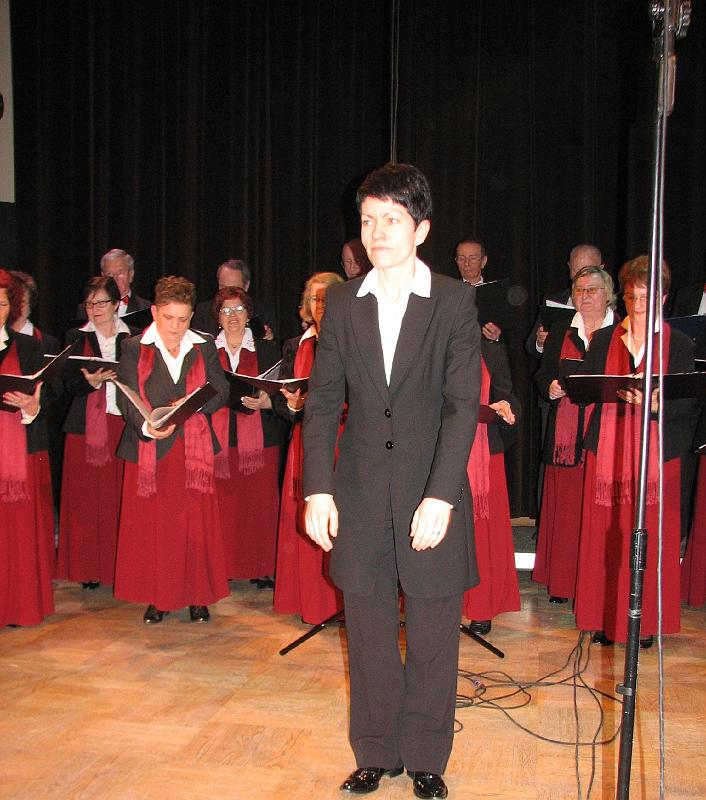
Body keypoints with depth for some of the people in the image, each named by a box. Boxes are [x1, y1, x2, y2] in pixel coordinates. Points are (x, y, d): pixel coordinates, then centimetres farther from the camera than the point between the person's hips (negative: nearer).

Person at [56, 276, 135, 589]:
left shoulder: (132, 338, 9)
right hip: (87, 426, 0)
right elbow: (70, 384, 1)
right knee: (87, 497, 1)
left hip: (124, 424, 0)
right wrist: (91, 382, -17)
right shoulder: (77, 337, 9)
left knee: (121, 496, -1)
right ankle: (90, 568, 9)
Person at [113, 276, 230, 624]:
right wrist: (147, 426, -26)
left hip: (194, 449, 1)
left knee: (196, 524, 1)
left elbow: (220, 391, 5)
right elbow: (127, 399, -6)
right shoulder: (134, 348, 3)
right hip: (149, 449, -1)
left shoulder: (205, 347, 10)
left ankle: (197, 595, 12)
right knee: (151, 525, 2)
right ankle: (157, 598, 13)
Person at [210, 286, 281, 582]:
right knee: (221, 508, -4)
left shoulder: (267, 350, 9)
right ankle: (222, 567, 7)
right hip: (217, 441, 1)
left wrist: (265, 403, -14)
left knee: (259, 506, -2)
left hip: (259, 442, 0)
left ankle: (261, 568, 8)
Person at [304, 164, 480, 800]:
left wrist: (442, 495, -18)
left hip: (431, 492, -2)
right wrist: (318, 488, -4)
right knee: (368, 632, 12)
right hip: (360, 492, 3)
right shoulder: (341, 302, 6)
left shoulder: (454, 301, -3)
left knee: (433, 633, 8)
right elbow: (323, 400, 5)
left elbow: (463, 403, -9)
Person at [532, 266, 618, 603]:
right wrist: (551, 387, -4)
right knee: (564, 505, 3)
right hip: (566, 433, 3)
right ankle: (562, 581, 12)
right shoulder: (560, 332, 15)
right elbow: (543, 374, 16)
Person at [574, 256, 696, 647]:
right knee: (605, 534, 2)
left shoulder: (679, 344, 6)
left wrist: (655, 402, -22)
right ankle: (605, 619, 12)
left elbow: (686, 402, -2)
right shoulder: (603, 340, 12)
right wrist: (618, 393, -16)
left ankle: (646, 622, 11)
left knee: (650, 537, -1)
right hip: (607, 450, 2)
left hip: (657, 450, -1)